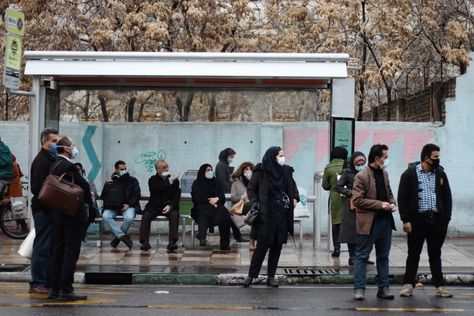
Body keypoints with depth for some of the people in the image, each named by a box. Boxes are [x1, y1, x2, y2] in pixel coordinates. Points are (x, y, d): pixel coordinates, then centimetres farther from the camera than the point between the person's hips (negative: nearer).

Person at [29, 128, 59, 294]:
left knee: (51, 246, 12)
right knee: (42, 246, -5)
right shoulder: (41, 161, -12)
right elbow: (37, 188, -20)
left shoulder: (52, 159, 18)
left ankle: (48, 280, 19)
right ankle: (37, 283, 0)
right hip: (43, 210, -9)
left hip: (51, 210, 9)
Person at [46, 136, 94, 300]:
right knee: (71, 252, -4)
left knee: (58, 251, 12)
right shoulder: (68, 166, -18)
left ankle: (53, 288, 17)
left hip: (59, 214, 9)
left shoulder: (54, 166, 11)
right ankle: (66, 290, -2)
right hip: (74, 214, -9)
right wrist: (89, 202, 3)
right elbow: (84, 186, -16)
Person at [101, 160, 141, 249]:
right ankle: (123, 236, -28)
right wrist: (107, 185, -8)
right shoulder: (110, 181, 13)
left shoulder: (133, 181, 10)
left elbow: (136, 195, 5)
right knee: (106, 216, -31)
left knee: (129, 218, -34)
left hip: (127, 206, -1)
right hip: (112, 208, 1)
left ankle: (118, 237, -9)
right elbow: (103, 197, 7)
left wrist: (128, 204, -11)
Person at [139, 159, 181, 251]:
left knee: (174, 215, -31)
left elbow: (177, 196, -1)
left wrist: (170, 205, -18)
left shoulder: (175, 180, 6)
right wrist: (169, 180, -20)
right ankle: (145, 242, -26)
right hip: (154, 206, 0)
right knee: (146, 216, -27)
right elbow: (158, 189, -18)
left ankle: (172, 242, -33)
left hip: (169, 206, 0)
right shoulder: (153, 180, 4)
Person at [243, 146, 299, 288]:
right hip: (266, 215, -4)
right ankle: (251, 275, 7)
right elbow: (250, 189, 0)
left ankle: (271, 277, 14)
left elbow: (293, 186, 23)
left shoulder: (286, 171, 7)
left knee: (277, 246, 6)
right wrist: (255, 203, -14)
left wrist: (295, 198, 6)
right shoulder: (261, 172, -6)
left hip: (282, 215, 5)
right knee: (263, 245, -5)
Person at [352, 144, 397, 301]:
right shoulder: (361, 176, -11)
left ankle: (383, 288, 19)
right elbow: (357, 200, -16)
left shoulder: (384, 174, 12)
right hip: (368, 222, -7)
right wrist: (380, 204, -18)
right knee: (362, 256, 0)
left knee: (383, 257, 12)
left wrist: (392, 203, 2)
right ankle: (359, 289, 5)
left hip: (385, 220, 7)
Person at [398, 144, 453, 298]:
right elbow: (402, 198, -4)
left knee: (435, 255, 10)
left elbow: (447, 198, 10)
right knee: (413, 253, 6)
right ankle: (408, 284, 14)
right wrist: (406, 220, -10)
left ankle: (440, 286, 14)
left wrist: (445, 220, 2)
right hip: (417, 220, -3)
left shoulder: (440, 174, 8)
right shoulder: (410, 174, -3)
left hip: (436, 220, 3)